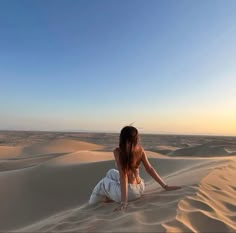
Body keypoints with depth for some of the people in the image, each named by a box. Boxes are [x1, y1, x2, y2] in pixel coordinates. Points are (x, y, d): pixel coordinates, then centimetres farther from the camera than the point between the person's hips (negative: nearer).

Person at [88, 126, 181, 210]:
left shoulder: (118, 151, -20)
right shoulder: (140, 149, -6)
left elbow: (123, 176, -23)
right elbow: (150, 169, -4)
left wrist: (124, 201, -20)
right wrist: (165, 186, 4)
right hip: (140, 189, 6)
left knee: (103, 182, 25)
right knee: (111, 172, 27)